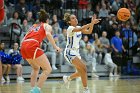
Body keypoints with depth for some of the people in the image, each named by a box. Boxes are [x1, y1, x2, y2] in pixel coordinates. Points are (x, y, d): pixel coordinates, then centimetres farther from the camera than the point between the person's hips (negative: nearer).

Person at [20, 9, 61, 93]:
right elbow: (48, 34, -8)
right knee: (48, 69, -3)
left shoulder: (34, 26, 32)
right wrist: (55, 46, -8)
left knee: (36, 68, 27)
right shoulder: (47, 26, 16)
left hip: (23, 46, 7)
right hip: (32, 46, -7)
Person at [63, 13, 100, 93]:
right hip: (70, 52, -9)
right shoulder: (70, 28, -15)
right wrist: (91, 23, -41)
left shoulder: (78, 27, 9)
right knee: (83, 69, -20)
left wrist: (92, 23, -17)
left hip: (76, 52, 9)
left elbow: (89, 31, -2)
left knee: (81, 71, 9)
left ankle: (67, 78, 33)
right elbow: (81, 29, -33)